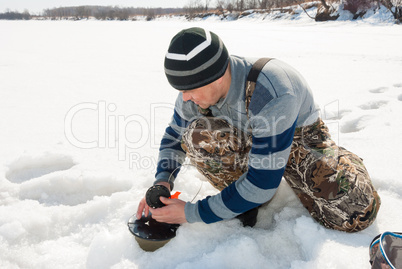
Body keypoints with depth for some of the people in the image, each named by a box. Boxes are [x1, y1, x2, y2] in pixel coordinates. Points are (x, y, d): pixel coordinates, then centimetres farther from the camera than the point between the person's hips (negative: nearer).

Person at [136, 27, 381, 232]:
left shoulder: (271, 96, -40)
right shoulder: (197, 86, -20)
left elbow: (262, 183, -35)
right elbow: (175, 137, 0)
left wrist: (192, 213, -30)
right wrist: (163, 181, -19)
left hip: (299, 137, -3)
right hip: (248, 137, 4)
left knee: (356, 213, -21)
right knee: (196, 135, -26)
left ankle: (342, 162, 15)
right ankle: (248, 201, -3)